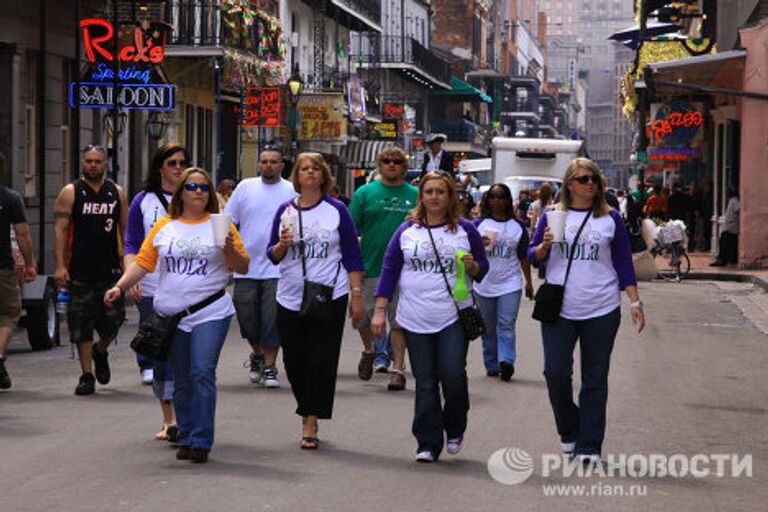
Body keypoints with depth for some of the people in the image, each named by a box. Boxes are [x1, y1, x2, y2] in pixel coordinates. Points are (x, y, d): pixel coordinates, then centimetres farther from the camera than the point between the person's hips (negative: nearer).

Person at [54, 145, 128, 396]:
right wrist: (60, 266, -13)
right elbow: (60, 229, -4)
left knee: (113, 319, -1)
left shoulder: (117, 193, 10)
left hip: (110, 270, 2)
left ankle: (100, 351, 30)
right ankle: (87, 375, 8)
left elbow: (125, 229, 14)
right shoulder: (70, 193, 1)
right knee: (81, 323, 0)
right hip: (79, 271, -2)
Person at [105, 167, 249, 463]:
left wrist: (231, 249, -13)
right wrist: (120, 287, -3)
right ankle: (185, 438, 19)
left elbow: (243, 268, 6)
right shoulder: (164, 227, 10)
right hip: (171, 314, 3)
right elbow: (143, 262, 9)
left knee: (203, 373, -14)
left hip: (210, 313, -2)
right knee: (181, 381, 8)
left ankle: (200, 441, -10)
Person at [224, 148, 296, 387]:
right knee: (246, 317, 5)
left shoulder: (292, 192, 2)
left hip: (277, 268, -2)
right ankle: (257, 354, 30)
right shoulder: (245, 187, 8)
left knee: (272, 320, -3)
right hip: (246, 268, 2)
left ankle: (269, 366, 7)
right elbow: (228, 223, 11)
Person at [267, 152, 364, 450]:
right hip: (290, 298, 3)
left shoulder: (336, 210, 1)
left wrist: (357, 295, -3)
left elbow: (352, 255, 2)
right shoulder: (285, 211, 8)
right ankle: (309, 412, 27)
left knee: (321, 362, -5)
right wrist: (282, 245, -12)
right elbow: (273, 256, 10)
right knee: (294, 361, 5)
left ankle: (310, 425, -2)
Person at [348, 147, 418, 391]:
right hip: (370, 267, 0)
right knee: (363, 316, 7)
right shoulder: (365, 193, 4)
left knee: (399, 320, 0)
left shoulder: (415, 195, 6)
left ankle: (398, 368, 5)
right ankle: (369, 351, 34)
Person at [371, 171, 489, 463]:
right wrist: (380, 310, 1)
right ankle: (428, 444, 8)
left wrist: (472, 266, -11)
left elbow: (483, 267, 13)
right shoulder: (407, 230, 7)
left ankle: (454, 428, 14)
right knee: (425, 383, 2)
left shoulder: (465, 229, 6)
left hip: (454, 318, -1)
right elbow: (390, 270, 7)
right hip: (415, 319, 1)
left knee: (453, 374, -12)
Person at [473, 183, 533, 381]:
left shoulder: (517, 227, 8)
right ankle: (492, 366, 15)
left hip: (510, 284, -1)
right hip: (484, 284, 1)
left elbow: (524, 256, 13)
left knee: (506, 325, -13)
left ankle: (506, 361, -23)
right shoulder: (479, 224, 5)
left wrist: (529, 281, 13)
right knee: (488, 328, 7)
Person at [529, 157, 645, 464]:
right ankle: (569, 431, 18)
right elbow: (533, 257, 9)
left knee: (595, 380, 3)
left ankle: (589, 446, 9)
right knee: (556, 372, -6)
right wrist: (545, 245, -13)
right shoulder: (553, 216, 6)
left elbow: (624, 264, 8)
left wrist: (635, 303, 2)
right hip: (559, 309, 0)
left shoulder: (611, 219, 6)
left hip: (601, 311, 0)